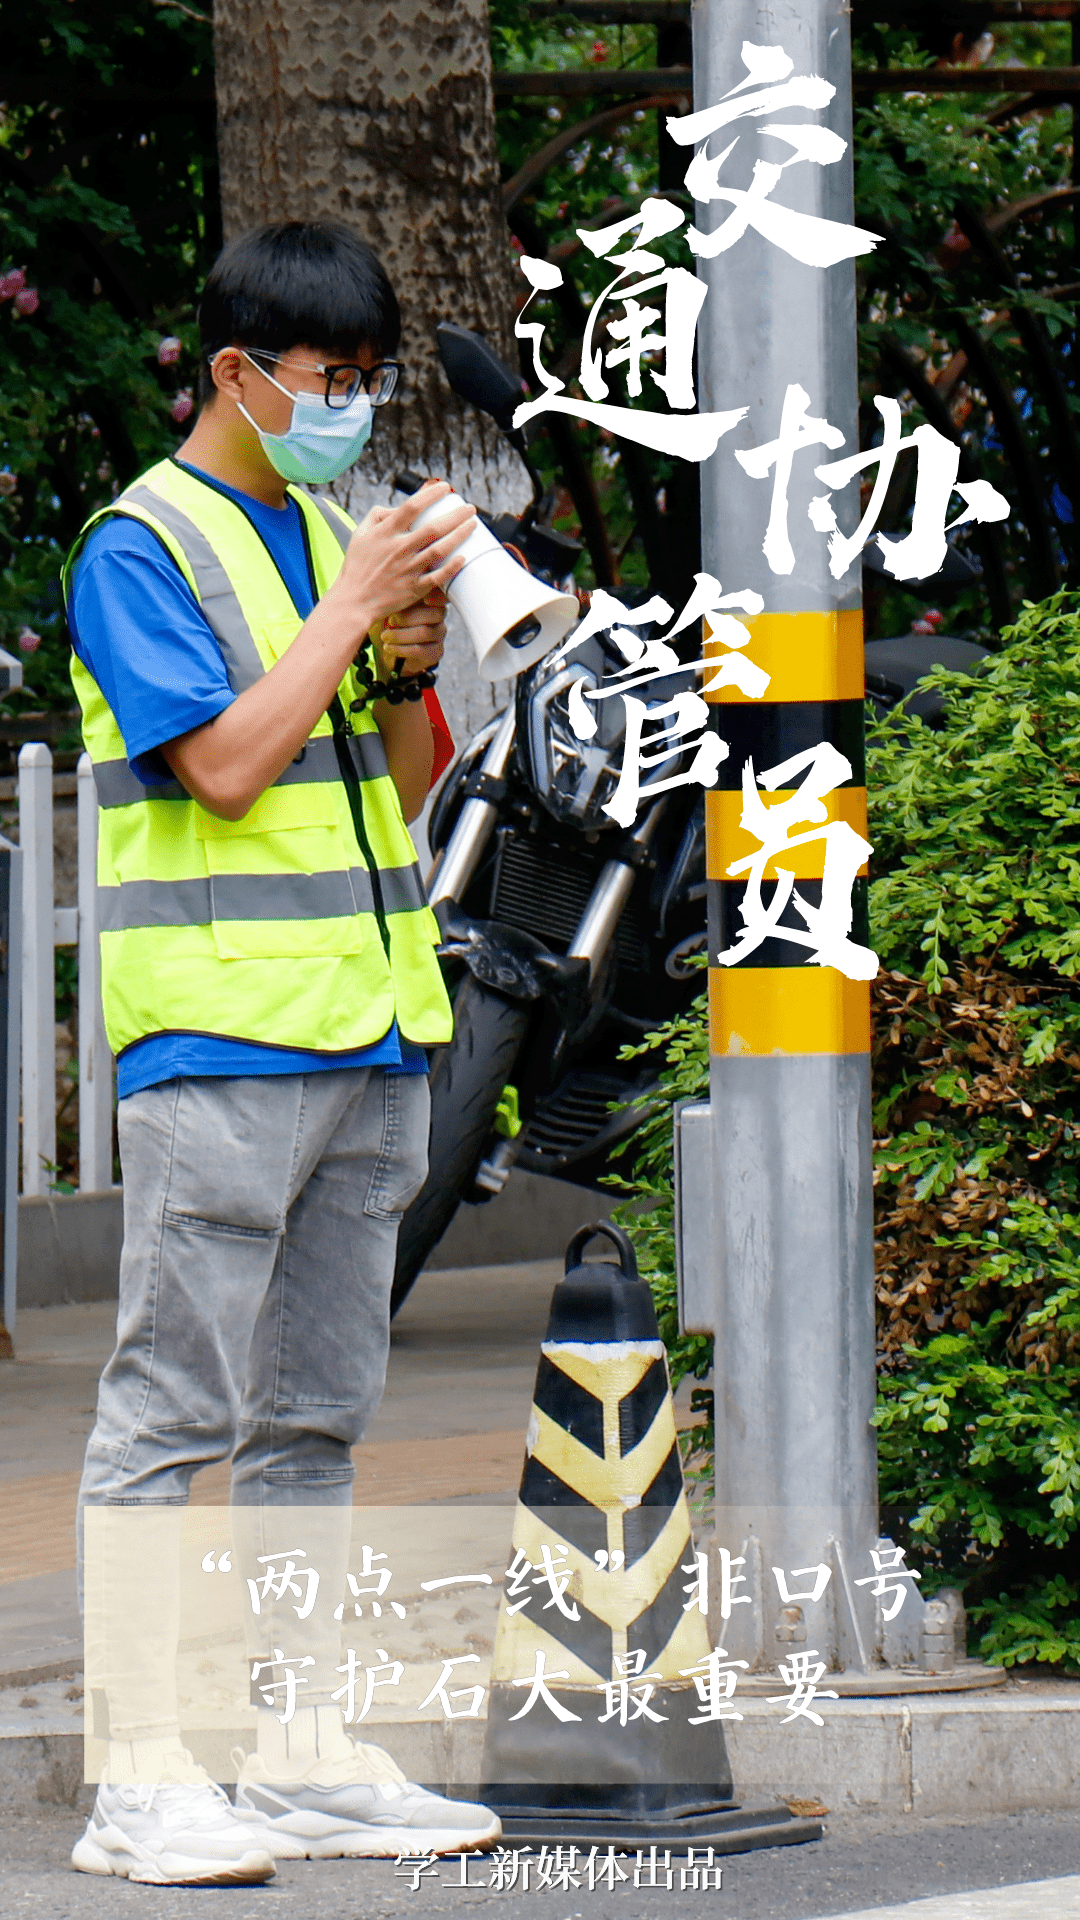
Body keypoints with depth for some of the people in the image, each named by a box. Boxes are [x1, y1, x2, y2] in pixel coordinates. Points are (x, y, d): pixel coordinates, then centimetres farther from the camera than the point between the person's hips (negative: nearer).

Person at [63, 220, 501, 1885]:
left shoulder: (327, 534, 17)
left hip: (365, 1041, 8)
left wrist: (410, 671, 1)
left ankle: (306, 1759, 13)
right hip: (216, 1040, -8)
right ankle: (138, 1780, -8)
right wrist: (354, 608, -12)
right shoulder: (144, 547, -5)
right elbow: (227, 762, -16)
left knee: (317, 1413, 9)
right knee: (175, 1408, -8)